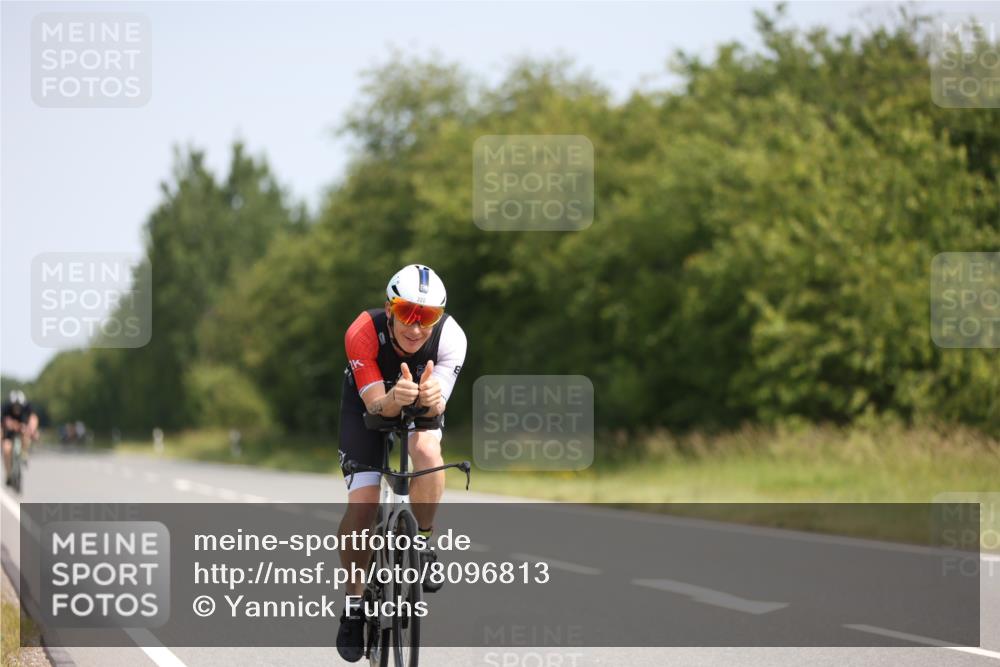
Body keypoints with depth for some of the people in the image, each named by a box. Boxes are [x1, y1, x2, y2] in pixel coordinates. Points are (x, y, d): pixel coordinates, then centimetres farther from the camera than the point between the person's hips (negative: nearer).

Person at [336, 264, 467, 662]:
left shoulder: (451, 338, -31)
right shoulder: (363, 333, -34)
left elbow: (437, 407, -34)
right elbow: (376, 404, -34)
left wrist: (431, 399, -59)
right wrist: (394, 399, -57)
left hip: (420, 409, 1)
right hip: (367, 406, -1)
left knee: (427, 451, -34)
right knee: (362, 504, -15)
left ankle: (422, 543, -11)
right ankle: (354, 604, 4)